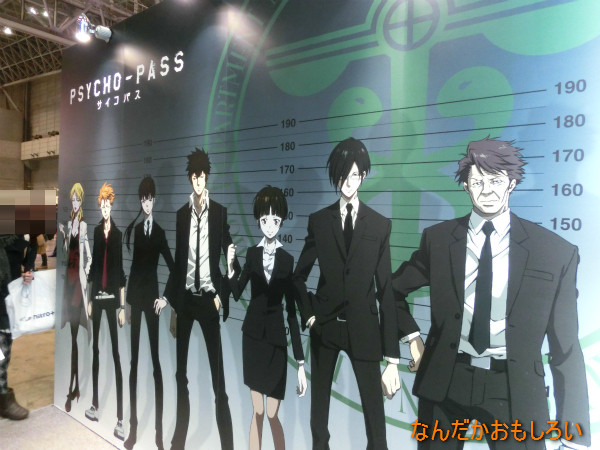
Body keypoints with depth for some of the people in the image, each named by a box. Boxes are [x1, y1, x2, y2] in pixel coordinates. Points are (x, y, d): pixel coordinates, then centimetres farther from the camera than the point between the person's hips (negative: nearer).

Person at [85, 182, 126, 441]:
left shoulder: (118, 234, -4)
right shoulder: (96, 231, 9)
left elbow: (121, 271, -5)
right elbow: (93, 266, 12)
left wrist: (122, 305, -7)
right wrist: (89, 299, 11)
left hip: (112, 296, -5)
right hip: (97, 295, 5)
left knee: (116, 353, -4)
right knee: (95, 348, 12)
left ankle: (120, 418, 0)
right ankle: (95, 406, 27)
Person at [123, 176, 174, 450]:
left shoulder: (160, 232, 0)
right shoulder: (132, 230, 7)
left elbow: (172, 268, 0)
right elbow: (129, 266, 7)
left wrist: (166, 297, -6)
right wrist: (127, 303, 6)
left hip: (152, 296, -2)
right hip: (135, 296, 3)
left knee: (156, 360, 0)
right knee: (134, 360, 6)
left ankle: (159, 428, 9)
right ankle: (133, 426, 16)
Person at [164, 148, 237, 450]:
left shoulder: (219, 212, -3)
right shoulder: (181, 213, 7)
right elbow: (178, 260, 11)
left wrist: (222, 295, -9)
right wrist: (169, 296, 9)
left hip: (209, 297, -4)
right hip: (185, 298, 4)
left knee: (218, 372, -2)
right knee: (181, 371, 12)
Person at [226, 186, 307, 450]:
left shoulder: (288, 260, -7)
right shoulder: (252, 254, 1)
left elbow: (292, 310, -5)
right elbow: (236, 294, 4)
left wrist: (300, 362, -6)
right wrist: (230, 268, -14)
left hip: (276, 336, -2)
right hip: (253, 333, 2)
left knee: (272, 414, 3)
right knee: (257, 411, 12)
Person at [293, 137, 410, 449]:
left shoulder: (380, 225, -3)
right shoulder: (318, 221, 1)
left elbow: (386, 289, -5)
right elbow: (299, 275, 10)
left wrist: (392, 356, -7)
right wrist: (308, 313, -2)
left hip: (363, 327, -1)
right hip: (325, 325, 2)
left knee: (374, 406, 4)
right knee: (319, 398, 16)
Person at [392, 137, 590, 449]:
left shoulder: (557, 253, -6)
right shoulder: (437, 239, -3)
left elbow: (565, 348, -3)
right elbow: (393, 289, 12)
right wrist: (412, 337, 2)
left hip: (514, 389, -1)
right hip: (445, 381, 2)